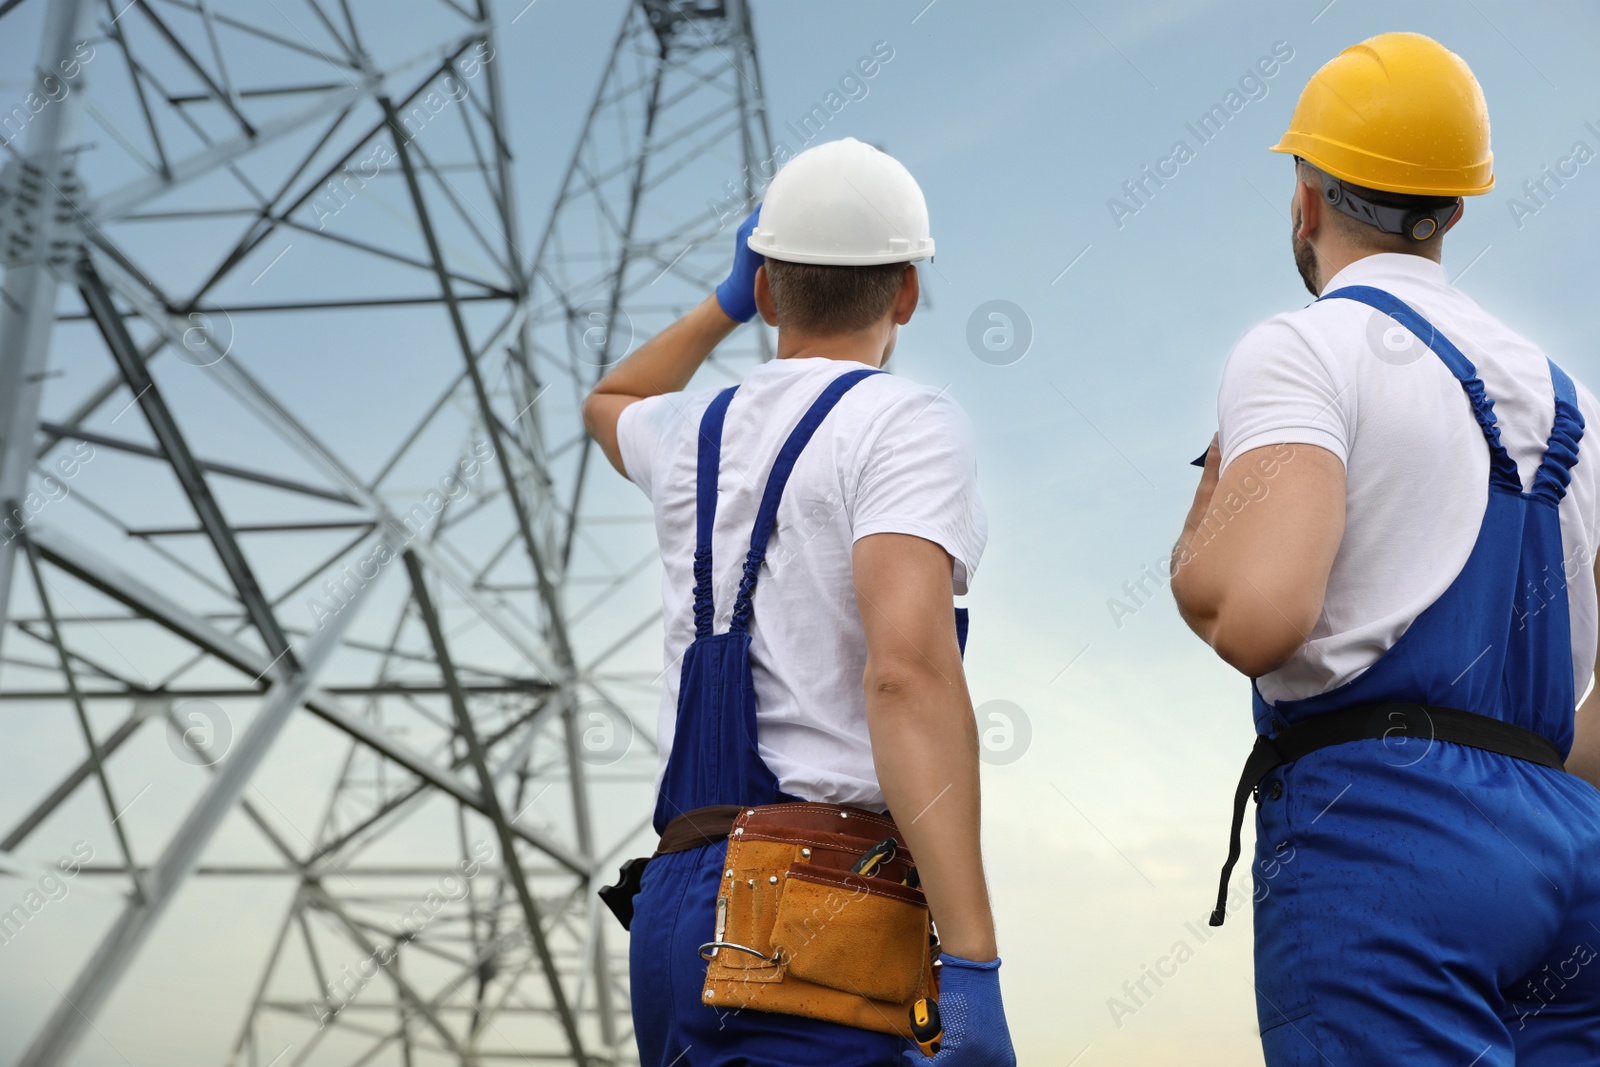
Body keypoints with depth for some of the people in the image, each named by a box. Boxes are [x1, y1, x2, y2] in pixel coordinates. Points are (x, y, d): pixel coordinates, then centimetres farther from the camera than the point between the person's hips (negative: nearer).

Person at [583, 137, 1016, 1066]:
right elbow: (908, 670, -19)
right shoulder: (906, 424, -4)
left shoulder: (698, 432, 17)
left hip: (680, 905, 8)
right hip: (811, 932, -7)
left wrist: (727, 302, 51)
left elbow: (611, 403, 45)